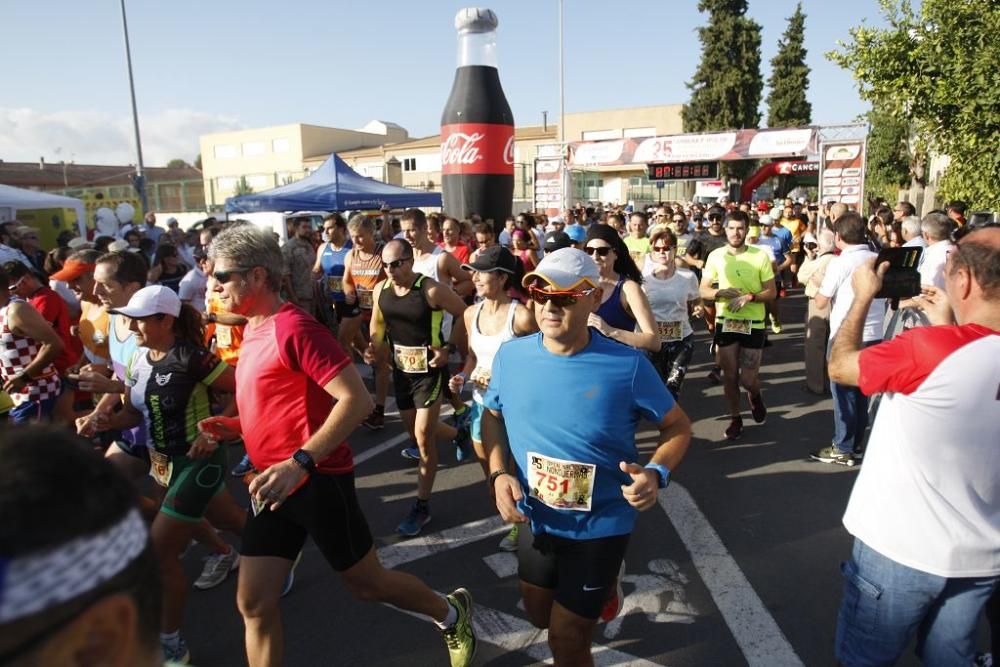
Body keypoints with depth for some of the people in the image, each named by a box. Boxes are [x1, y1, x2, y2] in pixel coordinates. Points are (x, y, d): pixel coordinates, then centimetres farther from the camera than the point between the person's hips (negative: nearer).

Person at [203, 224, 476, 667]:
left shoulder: (293, 328, -18)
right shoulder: (254, 332, 11)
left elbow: (357, 400, -26)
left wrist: (301, 462, -31)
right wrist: (236, 427, 8)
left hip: (316, 480, -8)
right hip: (272, 484, 9)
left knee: (366, 583, 9)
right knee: (253, 603, 11)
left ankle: (451, 615, 36)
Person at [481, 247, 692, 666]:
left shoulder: (627, 365, -21)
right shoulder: (510, 355, -12)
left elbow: (678, 426, -8)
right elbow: (492, 416, 5)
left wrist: (656, 474, -26)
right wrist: (499, 474, -11)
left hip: (600, 526, -3)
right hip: (535, 519, 4)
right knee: (539, 617, 27)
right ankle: (599, 586, 53)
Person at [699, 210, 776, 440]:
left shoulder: (760, 256, -7)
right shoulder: (715, 256, -3)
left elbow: (771, 292, -4)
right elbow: (703, 290, 1)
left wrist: (749, 297, -22)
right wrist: (721, 293, -19)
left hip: (753, 324, -1)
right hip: (725, 323, 2)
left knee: (748, 379, 0)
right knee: (729, 376, 8)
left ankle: (755, 396, 36)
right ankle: (735, 418, 26)